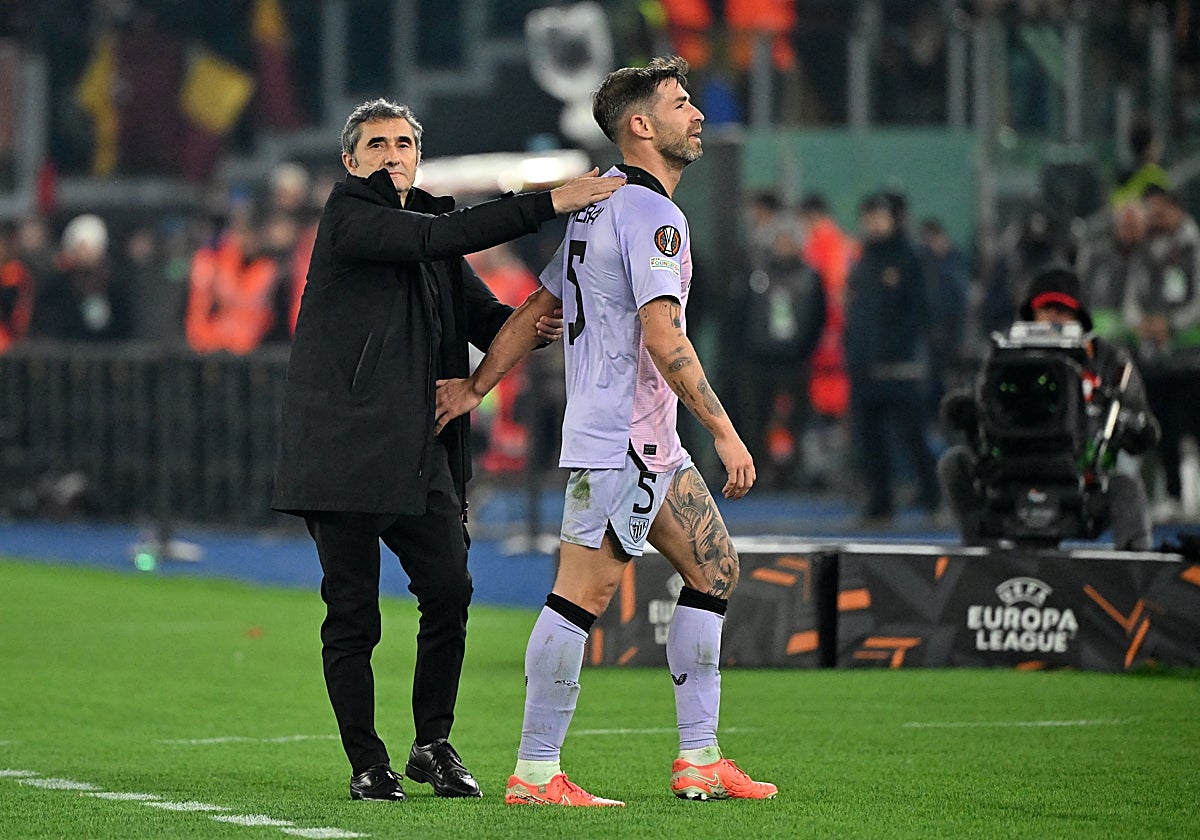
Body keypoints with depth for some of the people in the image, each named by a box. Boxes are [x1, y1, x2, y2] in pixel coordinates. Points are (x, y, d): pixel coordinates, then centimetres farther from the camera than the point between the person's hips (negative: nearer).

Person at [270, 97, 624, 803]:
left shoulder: (428, 225, 19)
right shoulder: (349, 217, -3)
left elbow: (483, 315, 19)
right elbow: (439, 238, -18)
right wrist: (549, 203, -21)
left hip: (419, 448, 6)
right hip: (343, 446, -6)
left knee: (449, 592, -3)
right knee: (352, 613, -3)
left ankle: (434, 745, 11)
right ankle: (368, 763, 7)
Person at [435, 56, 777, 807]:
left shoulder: (602, 207, 16)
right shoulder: (652, 215, -15)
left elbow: (534, 311, 20)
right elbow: (663, 338, -23)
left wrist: (475, 388, 23)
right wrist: (724, 430, -22)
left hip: (652, 447, 11)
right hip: (619, 439, -11)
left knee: (715, 569, 12)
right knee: (584, 593, -9)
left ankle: (699, 759, 14)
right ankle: (535, 774, -8)